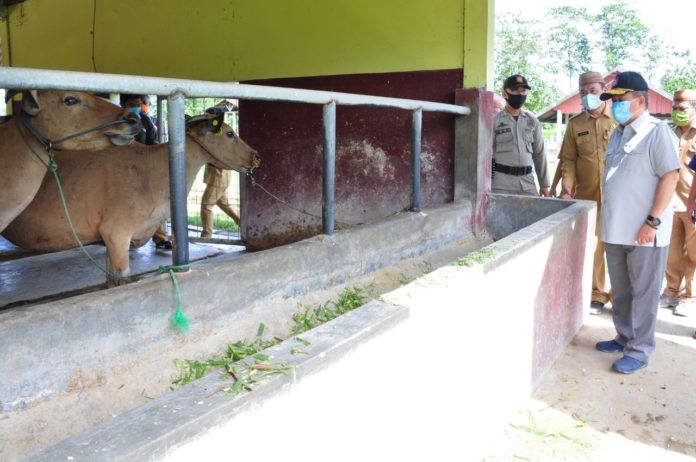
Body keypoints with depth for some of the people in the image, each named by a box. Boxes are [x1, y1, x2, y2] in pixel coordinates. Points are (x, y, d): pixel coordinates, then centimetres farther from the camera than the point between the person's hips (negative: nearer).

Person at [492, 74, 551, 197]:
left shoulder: (532, 121, 12)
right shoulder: (494, 121, 0)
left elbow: (539, 154, 15)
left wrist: (544, 184, 12)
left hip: (527, 182, 4)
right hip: (501, 182, -4)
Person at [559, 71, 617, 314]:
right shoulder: (575, 124, 8)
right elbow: (568, 159, 7)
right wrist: (567, 187, -7)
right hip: (586, 195, 2)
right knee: (592, 244, 5)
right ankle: (597, 294, 19)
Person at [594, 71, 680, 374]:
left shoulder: (657, 132, -9)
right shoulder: (618, 134, 14)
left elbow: (670, 176, -14)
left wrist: (653, 221, -19)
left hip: (644, 232, -7)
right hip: (616, 229, 7)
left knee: (643, 292, 2)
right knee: (621, 290, 16)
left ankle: (639, 350, 11)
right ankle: (624, 338, 30)